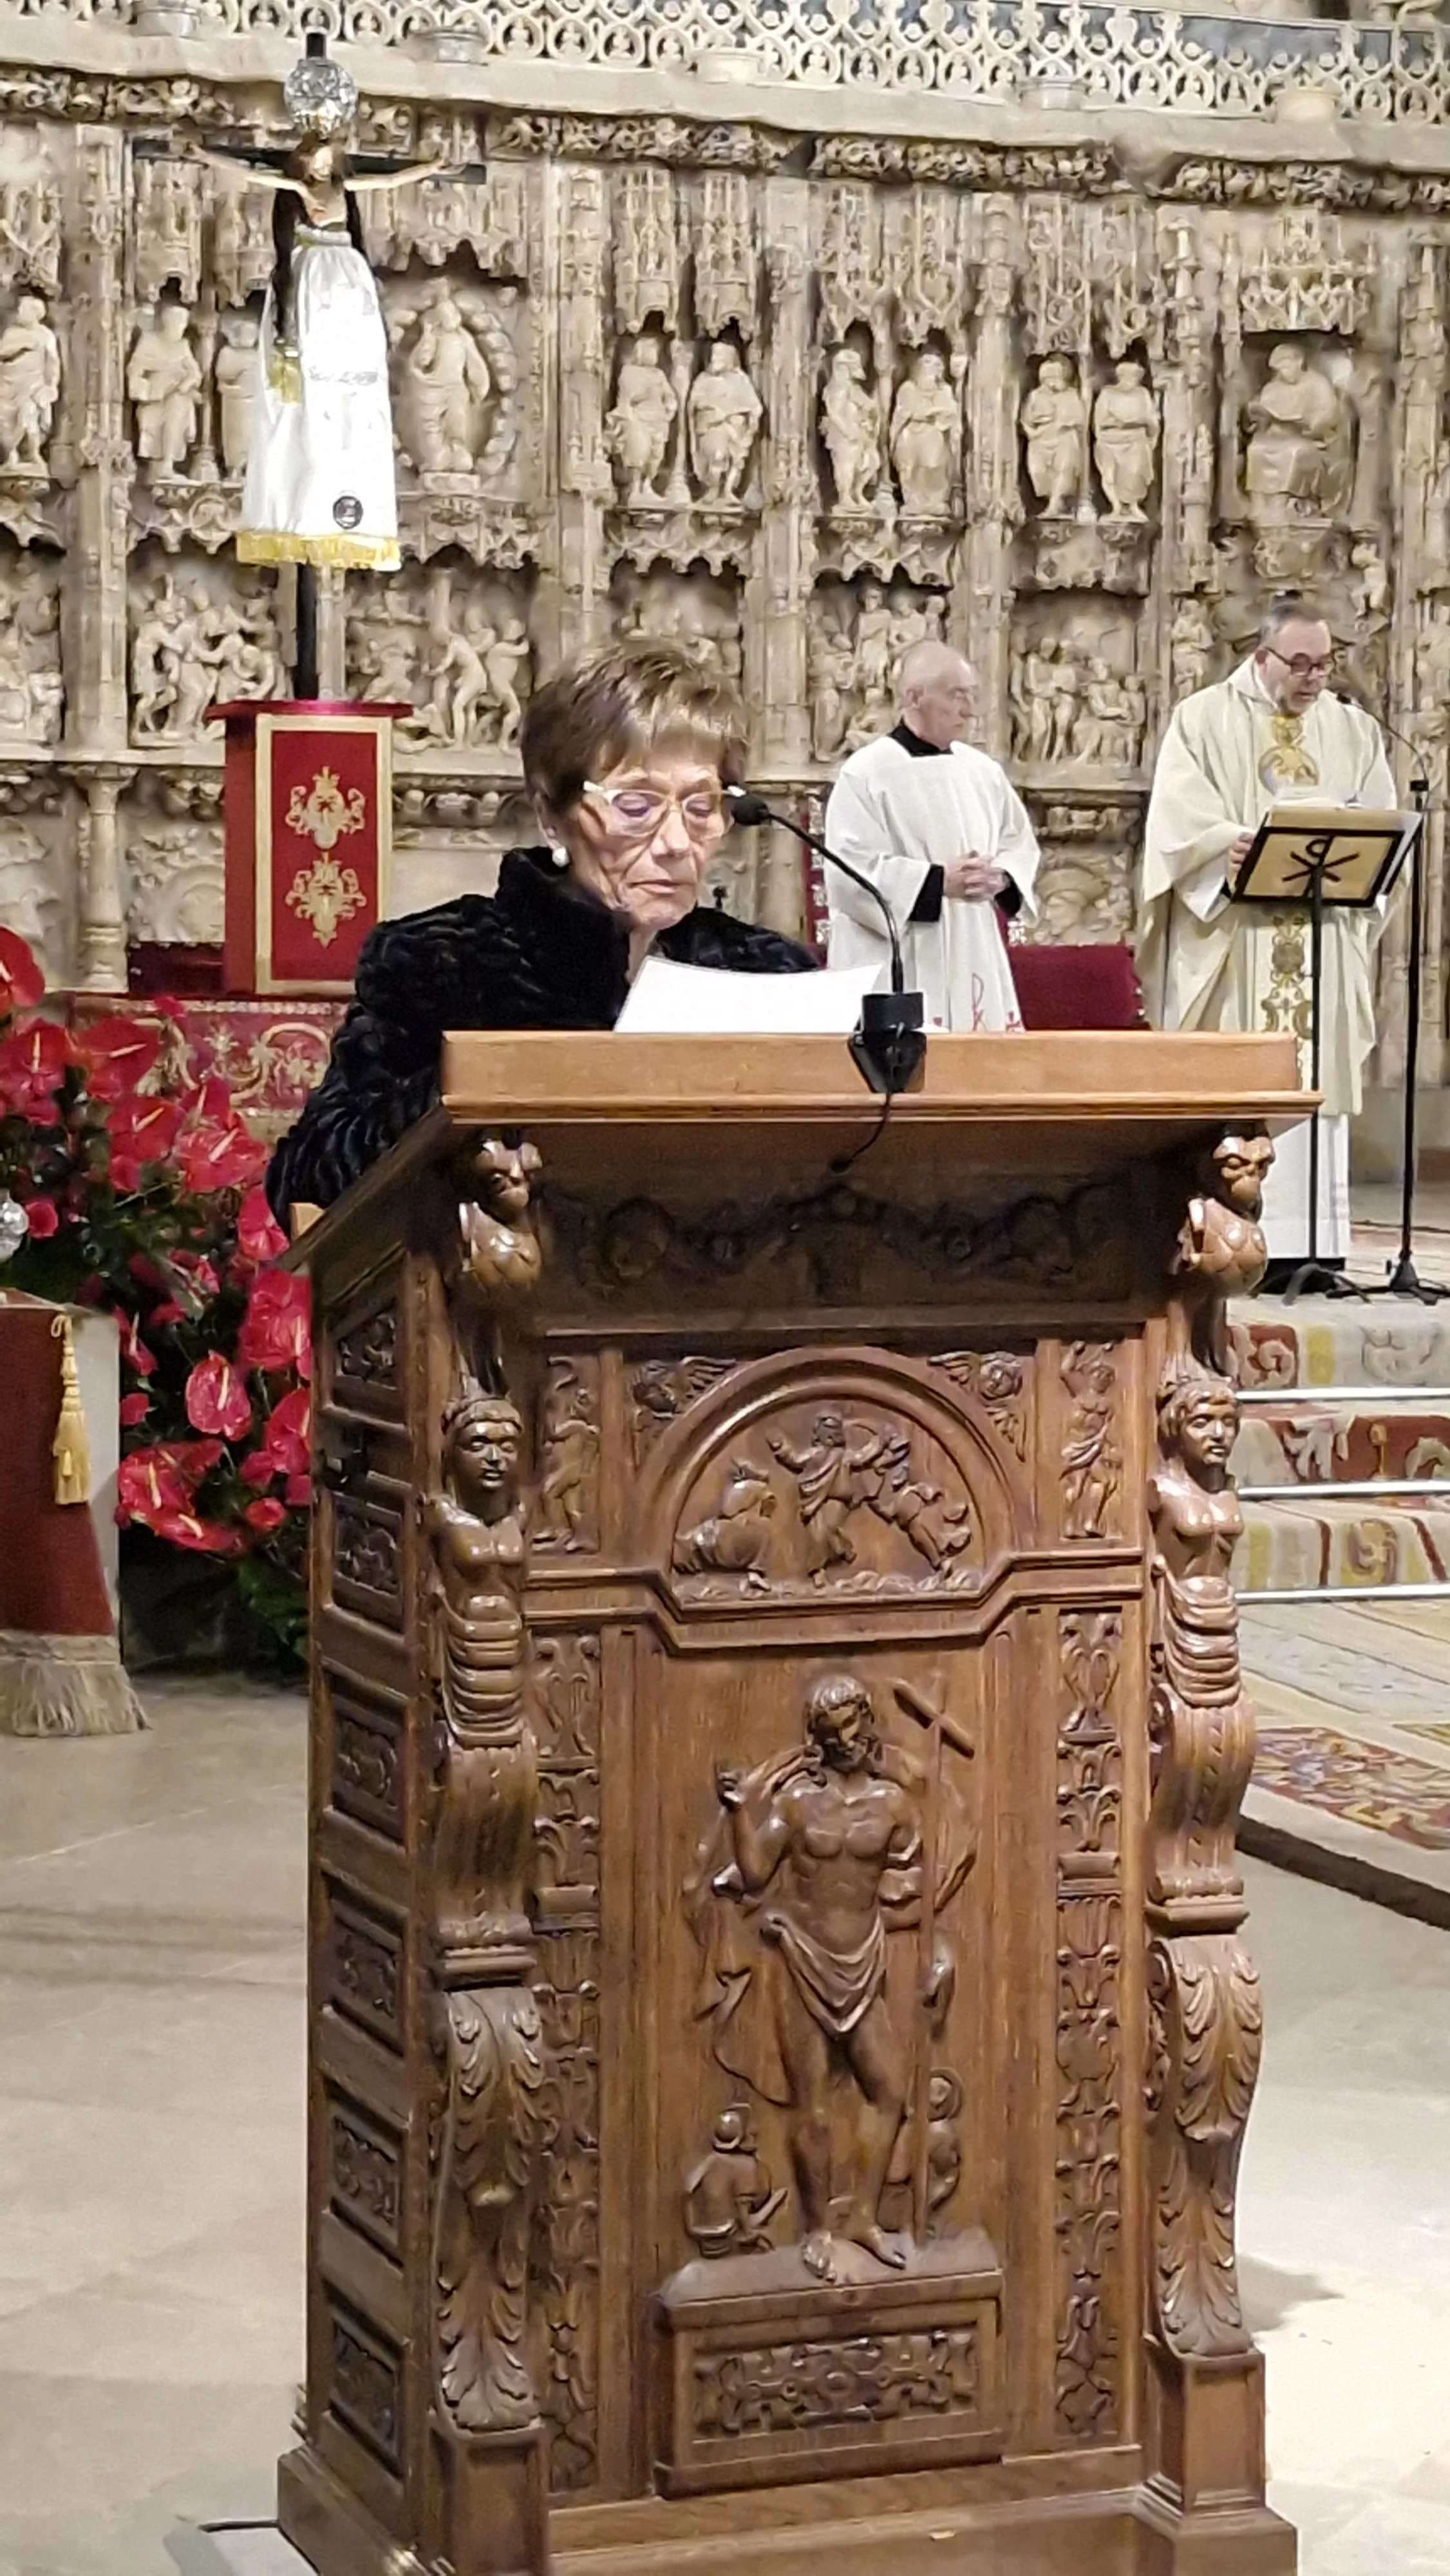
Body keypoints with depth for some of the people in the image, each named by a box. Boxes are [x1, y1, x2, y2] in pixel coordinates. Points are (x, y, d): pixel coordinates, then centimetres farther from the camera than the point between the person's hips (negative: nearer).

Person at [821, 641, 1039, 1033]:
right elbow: (851, 872, -14)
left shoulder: (982, 771, 11)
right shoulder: (865, 773, -7)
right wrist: (939, 882, -19)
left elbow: (1020, 844, 17)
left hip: (973, 962, 6)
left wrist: (1001, 878, -6)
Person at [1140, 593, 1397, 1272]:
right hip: (1228, 933, -4)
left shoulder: (1354, 732, 15)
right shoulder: (1203, 720, 3)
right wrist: (1234, 843, -26)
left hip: (1323, 938, 4)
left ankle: (1305, 1241, -1)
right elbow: (1180, 819, -8)